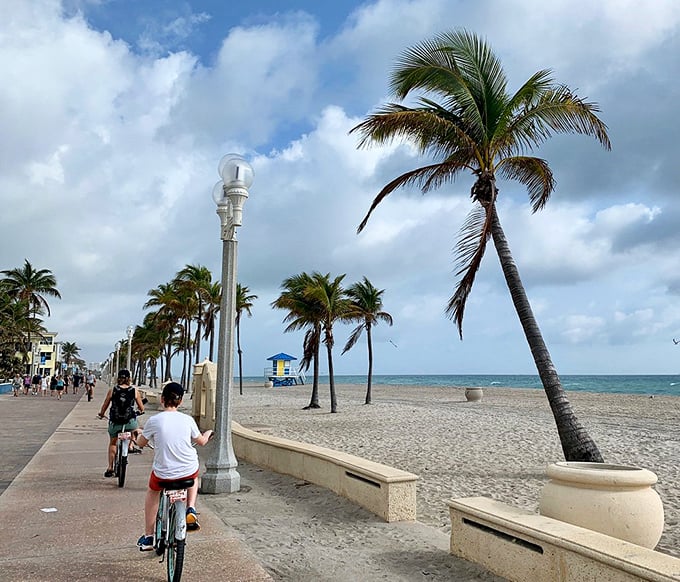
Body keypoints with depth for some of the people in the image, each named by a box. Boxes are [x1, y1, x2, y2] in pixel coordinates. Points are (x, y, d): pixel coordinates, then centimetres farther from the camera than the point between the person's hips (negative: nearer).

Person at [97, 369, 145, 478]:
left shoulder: (112, 390, -3)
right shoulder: (135, 391, -4)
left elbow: (104, 406, 5)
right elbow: (141, 408, 4)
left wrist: (101, 414, 26)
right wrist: (140, 411, 27)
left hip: (115, 422, 1)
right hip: (130, 422, -1)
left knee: (112, 443, 22)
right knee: (136, 430, 34)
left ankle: (110, 468, 22)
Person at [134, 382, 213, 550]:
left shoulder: (154, 421, -10)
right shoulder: (188, 420, -4)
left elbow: (140, 443, 7)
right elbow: (201, 441, 11)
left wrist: (140, 434, 30)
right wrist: (207, 434, 34)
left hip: (163, 474, -1)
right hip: (188, 472, 1)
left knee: (152, 493, 32)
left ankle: (148, 537, 35)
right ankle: (191, 510, 17)